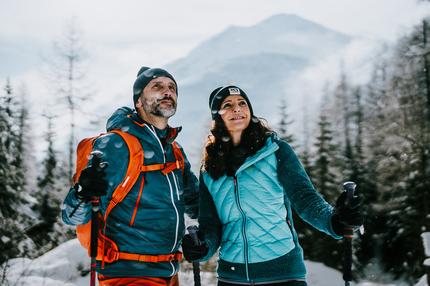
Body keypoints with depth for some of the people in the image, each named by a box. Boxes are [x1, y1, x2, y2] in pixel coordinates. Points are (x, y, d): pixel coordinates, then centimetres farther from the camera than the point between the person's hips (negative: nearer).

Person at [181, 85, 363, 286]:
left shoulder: (276, 151, -1)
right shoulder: (209, 171, 8)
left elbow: (304, 196, -10)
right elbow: (210, 224, 5)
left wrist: (332, 219, -30)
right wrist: (203, 248, -17)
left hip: (282, 269, -2)